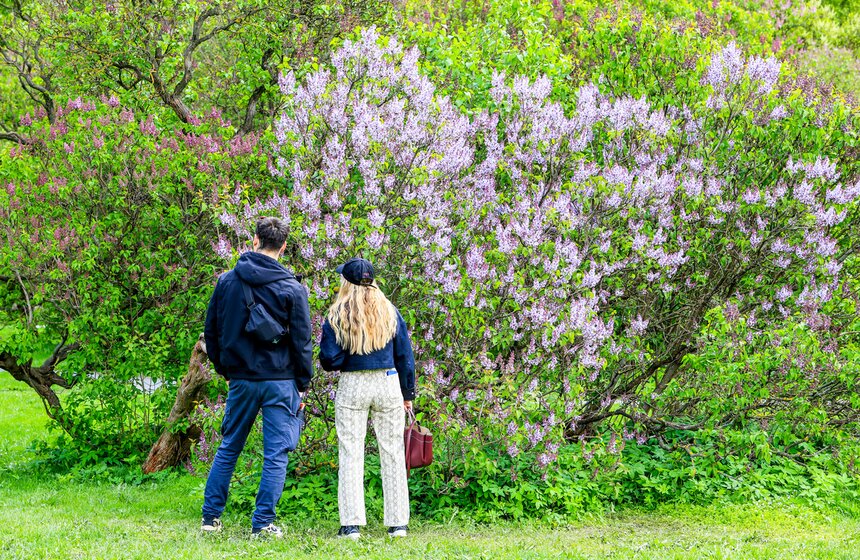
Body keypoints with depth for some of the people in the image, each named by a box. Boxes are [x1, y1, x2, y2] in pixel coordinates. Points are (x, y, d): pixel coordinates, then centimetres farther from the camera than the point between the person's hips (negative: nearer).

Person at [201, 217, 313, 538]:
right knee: (275, 454, 2)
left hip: (240, 379, 3)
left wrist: (223, 368, 19)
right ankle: (263, 523, -1)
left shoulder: (227, 281, 2)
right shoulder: (292, 289, -7)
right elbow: (302, 342, -4)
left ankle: (210, 517, 16)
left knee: (229, 448, 15)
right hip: (279, 381, -3)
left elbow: (211, 331, 9)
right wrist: (302, 385, 4)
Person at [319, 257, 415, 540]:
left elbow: (329, 359, -8)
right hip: (388, 383, 2)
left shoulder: (337, 315, -4)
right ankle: (398, 523, 8)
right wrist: (408, 393, 14)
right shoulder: (390, 312, 5)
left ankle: (351, 524, -3)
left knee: (350, 453, 2)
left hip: (352, 385, -2)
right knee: (392, 452, 6)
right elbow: (404, 355, 8)